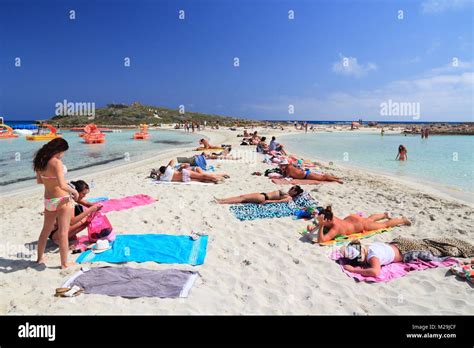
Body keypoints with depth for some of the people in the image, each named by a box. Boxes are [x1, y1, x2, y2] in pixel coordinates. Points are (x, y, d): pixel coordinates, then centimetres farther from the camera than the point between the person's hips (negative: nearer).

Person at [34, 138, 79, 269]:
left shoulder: (40, 162, 3)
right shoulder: (56, 162, -21)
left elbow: (39, 181, 17)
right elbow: (62, 185, -27)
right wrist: (74, 191, -11)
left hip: (48, 200, 8)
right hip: (62, 200, -8)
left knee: (46, 230, 23)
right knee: (63, 232, 1)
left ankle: (40, 258, 38)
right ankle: (64, 264, 9)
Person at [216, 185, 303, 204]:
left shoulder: (289, 197, -5)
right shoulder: (285, 193, 24)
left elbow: (279, 201, -20)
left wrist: (268, 201, -28)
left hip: (264, 198, -8)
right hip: (263, 194, 8)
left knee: (243, 198, -14)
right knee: (242, 196, -2)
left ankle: (221, 202, -16)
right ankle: (221, 200, -4)